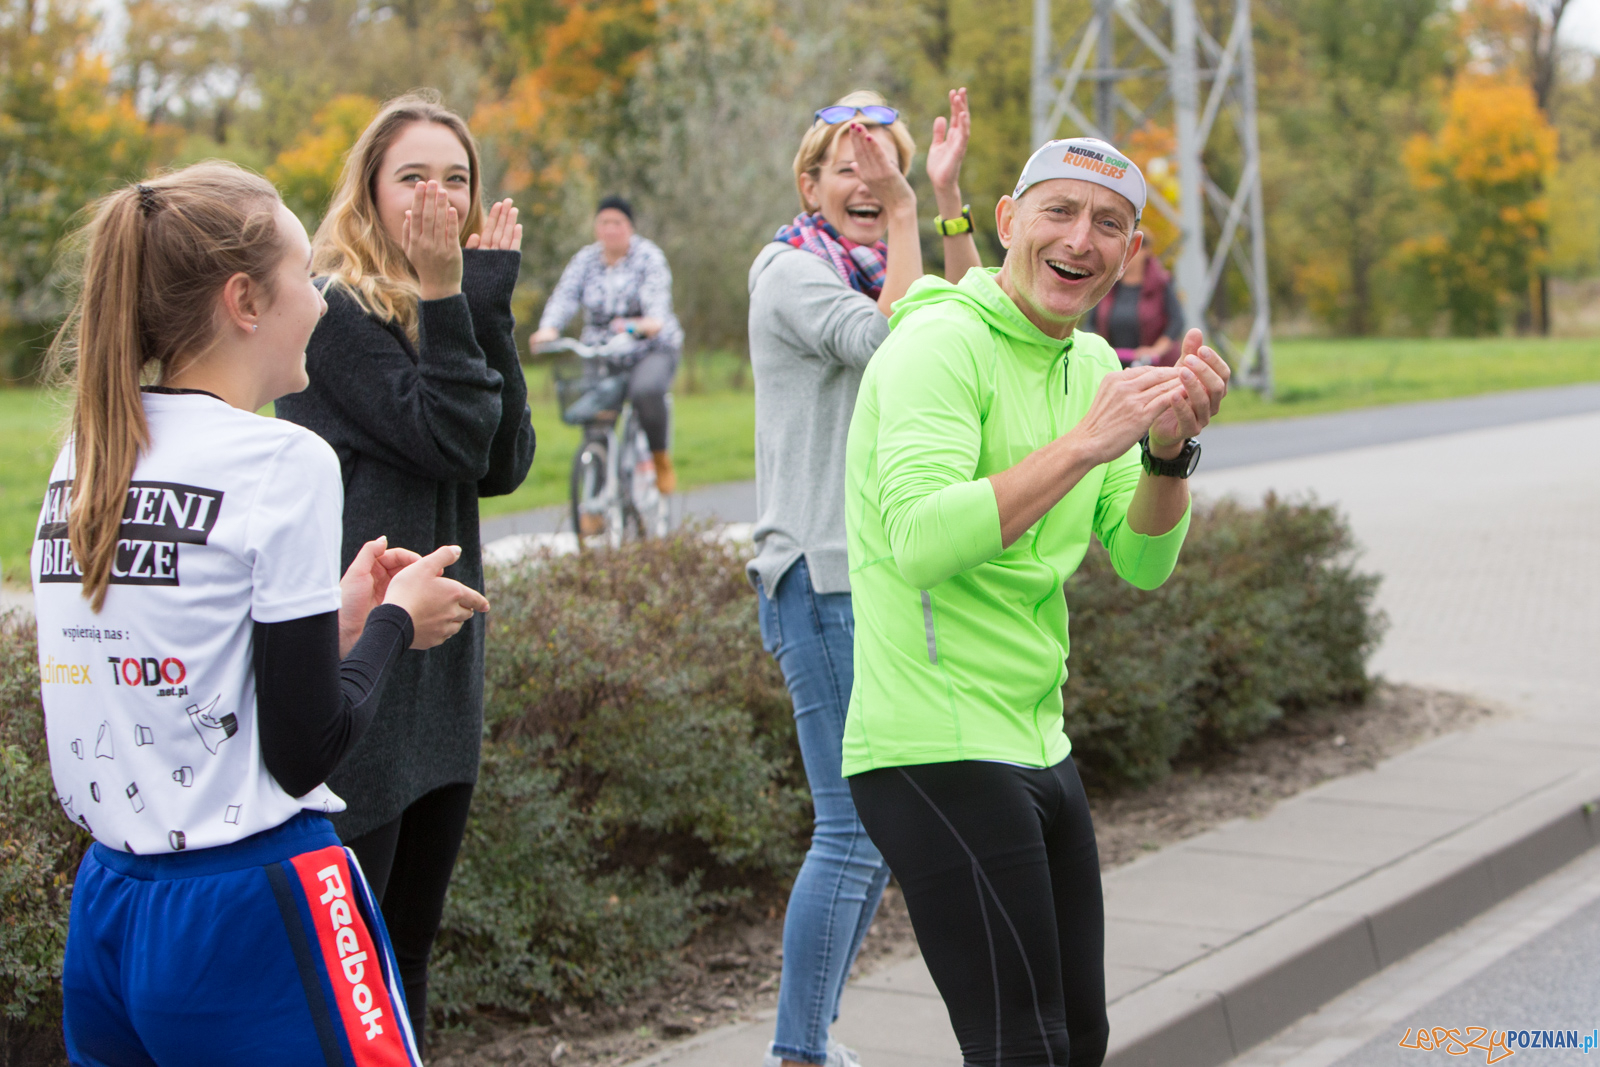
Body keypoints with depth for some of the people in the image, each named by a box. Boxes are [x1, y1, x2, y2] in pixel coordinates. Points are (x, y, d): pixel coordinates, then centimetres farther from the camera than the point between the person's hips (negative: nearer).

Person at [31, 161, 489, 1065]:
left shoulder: (86, 456, 7)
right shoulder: (280, 462, -14)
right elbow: (304, 749, -13)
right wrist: (393, 622, 2)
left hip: (105, 913, 7)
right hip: (249, 921, -7)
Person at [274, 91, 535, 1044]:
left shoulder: (447, 313, 14)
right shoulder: (336, 311, -10)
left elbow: (504, 462, 0)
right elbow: (447, 439, -17)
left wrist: (489, 305, -5)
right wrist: (446, 297, -16)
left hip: (442, 661, 8)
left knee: (410, 944, 15)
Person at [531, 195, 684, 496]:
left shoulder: (647, 256, -3)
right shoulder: (586, 259, 7)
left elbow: (657, 296, -21)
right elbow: (565, 296, -8)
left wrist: (651, 322, -44)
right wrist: (548, 328, -29)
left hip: (651, 349, -3)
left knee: (645, 390, -33)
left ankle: (661, 459, -11)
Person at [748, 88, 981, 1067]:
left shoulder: (876, 273, 18)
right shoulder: (792, 270, -6)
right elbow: (898, 346, -20)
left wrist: (949, 198, -3)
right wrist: (907, 213, -15)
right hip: (827, 576, -9)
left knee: (876, 823, 12)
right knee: (855, 831, -10)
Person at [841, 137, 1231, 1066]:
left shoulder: (1091, 363, 14)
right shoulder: (942, 342, -13)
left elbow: (1144, 563, 10)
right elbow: (920, 540, -28)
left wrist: (1169, 450, -7)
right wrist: (1086, 443, -26)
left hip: (1039, 743, 9)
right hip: (937, 753, -9)